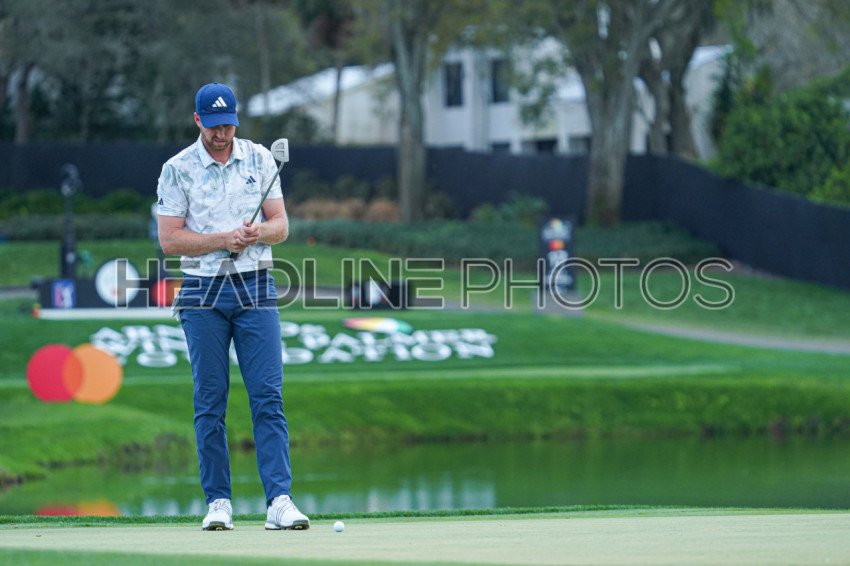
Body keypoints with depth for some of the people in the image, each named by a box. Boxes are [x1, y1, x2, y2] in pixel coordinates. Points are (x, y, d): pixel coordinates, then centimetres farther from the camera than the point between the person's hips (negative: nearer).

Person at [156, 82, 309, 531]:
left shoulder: (260, 160, 8)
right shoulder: (178, 169, 0)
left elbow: (281, 225, 8)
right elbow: (170, 240, -5)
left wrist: (256, 232, -14)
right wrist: (222, 239, -16)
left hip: (256, 289, 1)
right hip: (203, 294, -1)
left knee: (268, 396, -7)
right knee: (209, 403, 1)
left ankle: (279, 501, -12)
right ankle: (218, 502, 6)